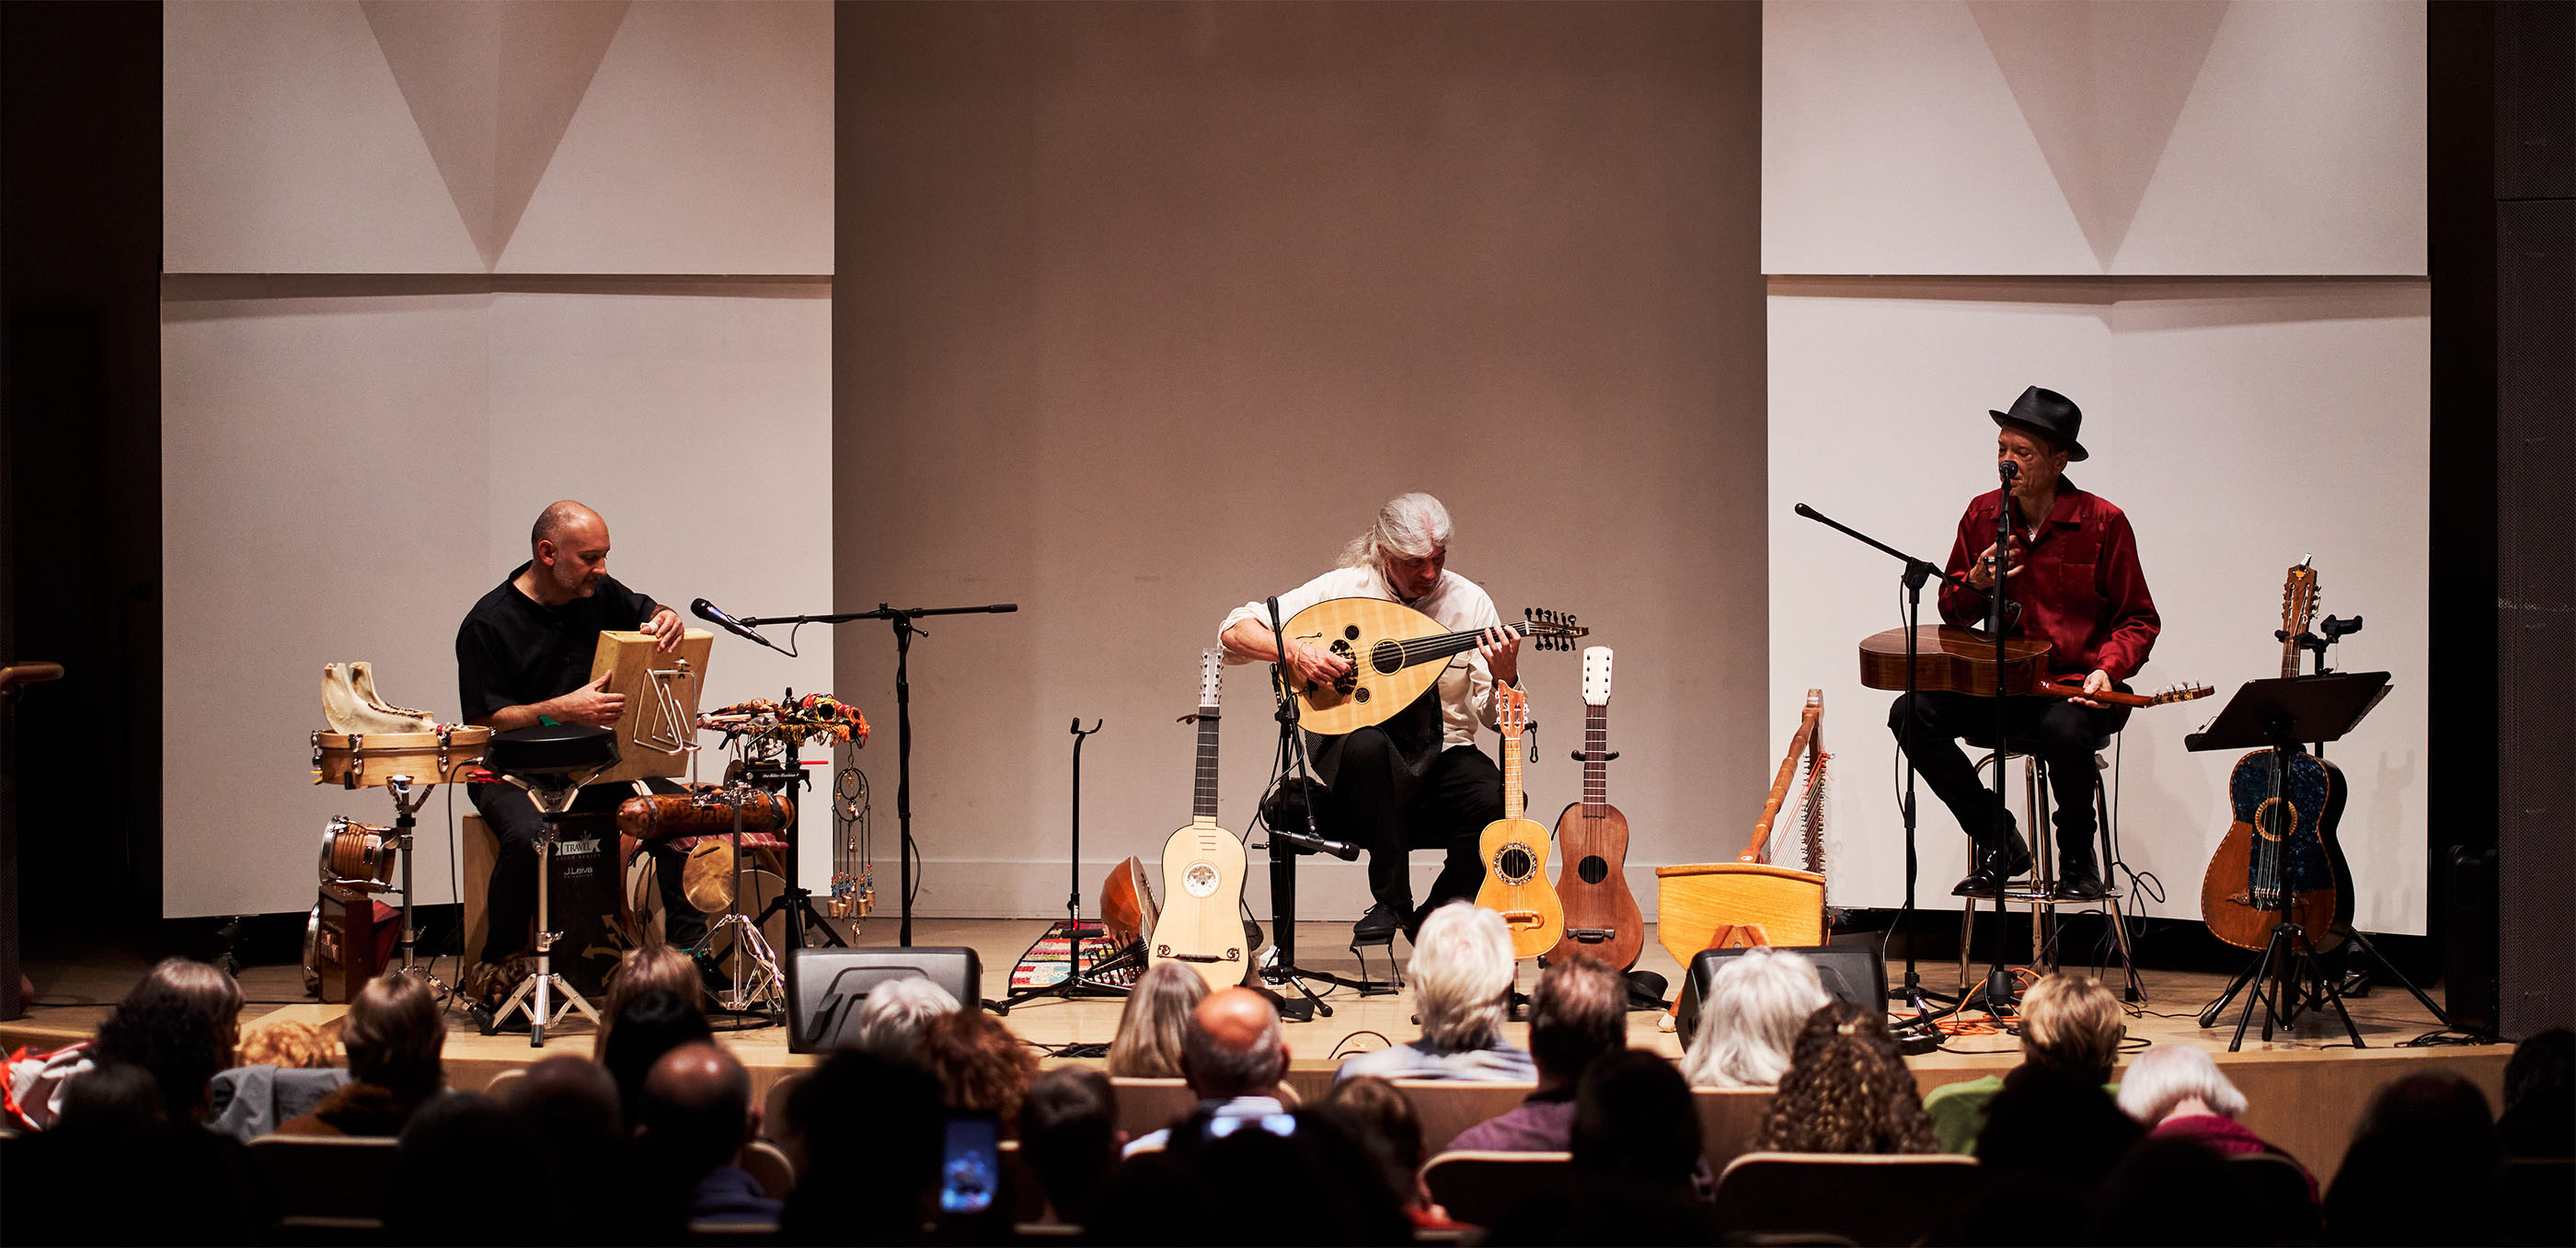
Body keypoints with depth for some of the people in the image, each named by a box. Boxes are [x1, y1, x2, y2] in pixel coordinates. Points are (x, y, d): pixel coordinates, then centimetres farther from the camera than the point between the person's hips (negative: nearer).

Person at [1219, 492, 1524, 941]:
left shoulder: (1469, 601, 1)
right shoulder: (1340, 589, -3)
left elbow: (1495, 716, 1)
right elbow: (1234, 631, -3)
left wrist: (1505, 678, -21)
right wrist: (1295, 651, -20)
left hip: (1441, 756, 2)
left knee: (1493, 798, -31)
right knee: (1367, 744, -38)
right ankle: (1392, 903, -22)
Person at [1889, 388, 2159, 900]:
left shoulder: (2102, 522, -5)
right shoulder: (1983, 515, 6)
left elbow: (2139, 621, 0)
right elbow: (1952, 612, 13)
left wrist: (2107, 670, -19)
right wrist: (1976, 584, -10)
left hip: (2077, 687, -4)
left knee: (2064, 732, -38)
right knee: (1912, 714, -19)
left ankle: (2078, 858, -7)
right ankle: (1998, 840, -6)